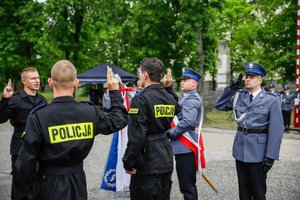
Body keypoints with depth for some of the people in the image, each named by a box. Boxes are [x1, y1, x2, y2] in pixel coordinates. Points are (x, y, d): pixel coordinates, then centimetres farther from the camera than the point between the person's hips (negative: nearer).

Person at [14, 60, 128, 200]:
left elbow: (26, 162, -15)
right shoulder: (90, 112, -8)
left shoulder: (38, 117, -18)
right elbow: (119, 120, 11)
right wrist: (115, 92, 22)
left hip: (49, 185, -3)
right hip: (77, 183, 3)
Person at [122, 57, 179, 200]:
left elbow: (136, 136, -20)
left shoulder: (141, 100, -15)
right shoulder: (171, 99, 8)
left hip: (147, 162, -7)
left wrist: (128, 163, -12)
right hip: (166, 160, 7)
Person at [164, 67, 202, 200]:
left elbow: (187, 122, -26)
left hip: (185, 147, -10)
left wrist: (170, 133, -16)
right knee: (188, 185, 16)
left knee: (187, 186, -6)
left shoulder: (191, 99, -14)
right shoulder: (188, 98, 19)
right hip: (186, 146, 10)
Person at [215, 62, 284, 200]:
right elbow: (219, 105, 14)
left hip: (257, 151, -5)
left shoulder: (271, 100, -8)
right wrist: (231, 88, 1)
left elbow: (276, 130, -11)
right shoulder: (239, 96, 6)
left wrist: (270, 156, -14)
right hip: (241, 149, 5)